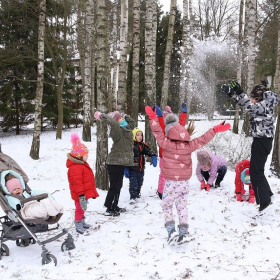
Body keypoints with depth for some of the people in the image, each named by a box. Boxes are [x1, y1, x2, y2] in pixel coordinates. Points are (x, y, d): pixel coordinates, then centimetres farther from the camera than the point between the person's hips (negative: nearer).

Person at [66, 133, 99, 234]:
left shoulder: (82, 164, 12)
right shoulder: (75, 167, -24)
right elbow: (77, 182, -28)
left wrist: (92, 192, 27)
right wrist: (81, 195, -29)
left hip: (85, 192, 11)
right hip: (80, 194, -11)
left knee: (82, 208, 22)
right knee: (80, 208, -3)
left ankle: (82, 222, 36)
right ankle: (78, 225, 6)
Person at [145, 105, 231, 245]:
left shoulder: (167, 145, -12)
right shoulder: (188, 146, -2)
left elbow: (158, 133, -12)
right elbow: (203, 139, 2)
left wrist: (152, 117, -9)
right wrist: (216, 129, 8)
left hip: (171, 182, -4)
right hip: (184, 182, 4)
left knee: (166, 205, 11)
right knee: (182, 207, 15)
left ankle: (171, 230, 0)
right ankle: (184, 232, 12)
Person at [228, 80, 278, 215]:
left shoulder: (266, 105, -16)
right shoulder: (262, 104, 13)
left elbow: (251, 108, -35)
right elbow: (247, 105, 24)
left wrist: (240, 93, -39)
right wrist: (234, 95, 14)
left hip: (262, 141, -10)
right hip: (260, 140, 10)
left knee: (256, 172, -6)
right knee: (257, 170, 19)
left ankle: (265, 202, -3)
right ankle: (267, 195, 32)